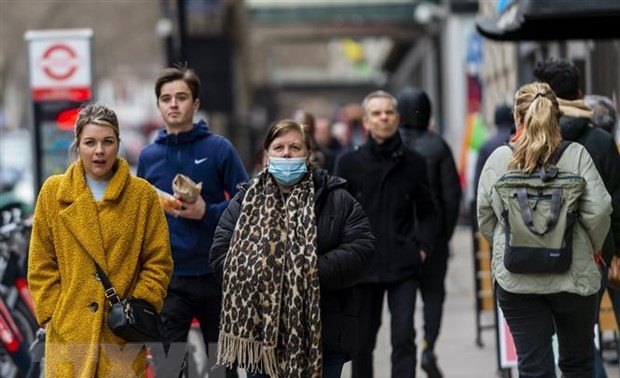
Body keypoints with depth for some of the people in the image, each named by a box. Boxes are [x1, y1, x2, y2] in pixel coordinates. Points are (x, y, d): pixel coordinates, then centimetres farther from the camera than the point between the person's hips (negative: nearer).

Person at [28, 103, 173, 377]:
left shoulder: (142, 194, 3)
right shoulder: (53, 192, 6)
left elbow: (159, 262, 5)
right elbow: (41, 264, 8)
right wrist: (53, 311, 0)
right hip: (70, 332, 0)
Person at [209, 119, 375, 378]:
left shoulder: (336, 199, 3)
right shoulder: (245, 200, 8)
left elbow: (360, 250, -7)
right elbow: (221, 255, 2)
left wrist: (312, 272, -18)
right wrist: (260, 277, -13)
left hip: (321, 333, -1)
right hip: (259, 331, 2)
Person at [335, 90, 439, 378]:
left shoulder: (413, 162, 4)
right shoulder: (349, 163, 2)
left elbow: (427, 212, 13)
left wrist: (423, 247, 1)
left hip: (403, 267, 0)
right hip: (362, 266, 0)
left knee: (404, 338, -9)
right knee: (363, 340, 9)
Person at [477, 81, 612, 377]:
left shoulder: (498, 160, -2)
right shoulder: (576, 156, -5)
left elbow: (485, 220, 3)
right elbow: (599, 210, -9)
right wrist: (591, 249, 9)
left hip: (515, 281, 0)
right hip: (573, 275, 0)